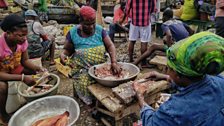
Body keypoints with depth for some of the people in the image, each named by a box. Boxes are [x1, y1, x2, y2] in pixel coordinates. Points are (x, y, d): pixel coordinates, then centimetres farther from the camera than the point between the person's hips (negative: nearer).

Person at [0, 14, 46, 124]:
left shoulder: (21, 41, -20)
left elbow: (25, 60, -8)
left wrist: (37, 68, -26)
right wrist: (22, 77, -38)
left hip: (15, 67, 5)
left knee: (38, 73, -13)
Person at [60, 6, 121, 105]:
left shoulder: (100, 30, 1)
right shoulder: (73, 33, -2)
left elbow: (110, 46, -3)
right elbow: (68, 50, 9)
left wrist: (114, 62, -18)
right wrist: (63, 55, -15)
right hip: (82, 68, -1)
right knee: (84, 84, -26)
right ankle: (91, 102, 4)